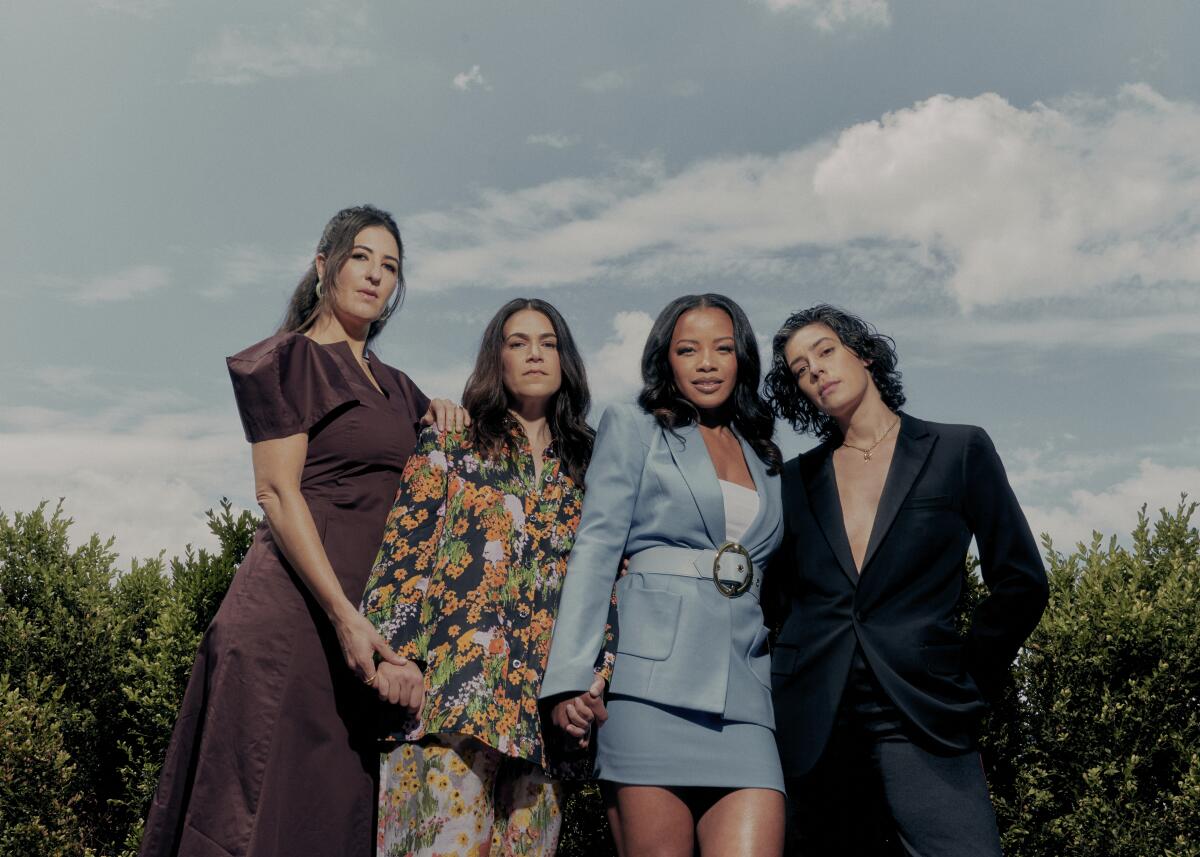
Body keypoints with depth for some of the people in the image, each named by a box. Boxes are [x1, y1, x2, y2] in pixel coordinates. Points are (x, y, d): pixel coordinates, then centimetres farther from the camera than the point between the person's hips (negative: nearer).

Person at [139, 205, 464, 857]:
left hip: (368, 610, 7)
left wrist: (443, 414, 10)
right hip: (293, 605, -7)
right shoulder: (292, 359, 0)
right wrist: (343, 615, -19)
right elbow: (277, 492, -10)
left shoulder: (394, 386, 20)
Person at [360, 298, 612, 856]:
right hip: (453, 686, -4)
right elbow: (403, 550, 0)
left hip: (543, 700, 4)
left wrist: (598, 676, 5)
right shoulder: (450, 446, 10)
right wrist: (396, 650, -12)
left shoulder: (582, 468, 19)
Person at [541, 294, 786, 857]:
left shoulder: (766, 459, 22)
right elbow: (594, 551, -1)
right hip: (657, 677, -3)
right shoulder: (633, 428, 9)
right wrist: (569, 677, -11)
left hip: (744, 691, 4)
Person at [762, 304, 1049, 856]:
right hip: (810, 722, 3)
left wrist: (967, 687, 2)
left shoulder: (959, 450, 5)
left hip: (919, 717, -2)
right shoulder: (796, 479, 12)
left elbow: (1021, 583, 4)